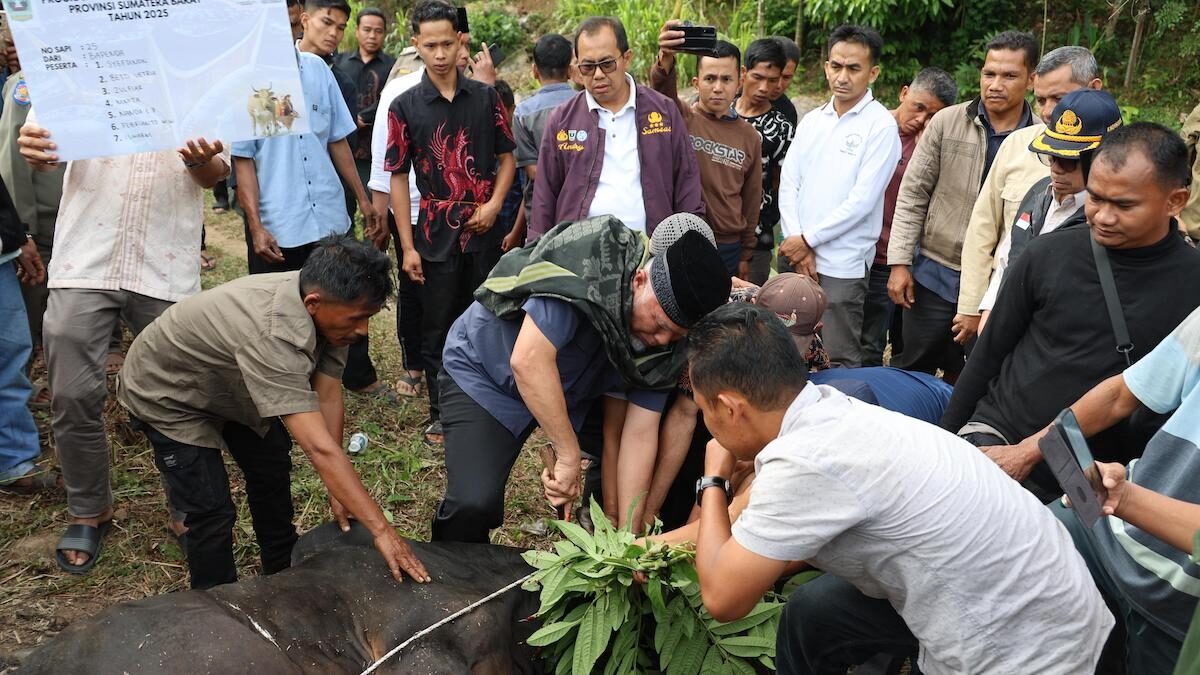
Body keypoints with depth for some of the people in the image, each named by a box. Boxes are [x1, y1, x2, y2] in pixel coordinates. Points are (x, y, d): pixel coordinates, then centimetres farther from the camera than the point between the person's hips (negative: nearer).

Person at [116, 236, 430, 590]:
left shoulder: (326, 308, -22)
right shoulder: (272, 334, -46)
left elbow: (328, 400, -15)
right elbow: (320, 448, -48)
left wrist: (337, 488, -15)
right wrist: (381, 529, -45)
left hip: (229, 385, 8)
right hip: (166, 394, -8)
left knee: (273, 471, 15)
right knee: (212, 511, -11)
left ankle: (283, 575, 37)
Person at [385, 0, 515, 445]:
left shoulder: (485, 98, 3)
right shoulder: (405, 107, -1)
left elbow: (506, 157, 9)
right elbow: (398, 177, -1)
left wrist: (494, 204, -9)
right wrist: (407, 246, -5)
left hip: (483, 231, 1)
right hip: (435, 234, -1)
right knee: (438, 328, 7)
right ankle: (441, 414, 20)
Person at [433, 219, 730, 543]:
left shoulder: (668, 338, -15)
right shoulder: (590, 264, -34)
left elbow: (639, 431, -13)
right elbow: (527, 360, -39)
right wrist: (569, 455, -33)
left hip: (572, 391, 6)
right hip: (485, 370, -6)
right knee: (475, 504, -22)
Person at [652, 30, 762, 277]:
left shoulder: (750, 138, 8)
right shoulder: (681, 118, -4)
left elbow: (751, 201, 12)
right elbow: (663, 95, -28)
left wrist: (746, 255, 13)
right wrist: (664, 64, -49)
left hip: (728, 248, 4)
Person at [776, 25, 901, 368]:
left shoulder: (881, 126, -6)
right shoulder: (811, 121, 11)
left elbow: (862, 200, -13)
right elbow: (788, 185, 5)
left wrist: (808, 240, -10)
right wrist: (796, 243, -7)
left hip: (842, 265, -5)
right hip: (794, 256, 5)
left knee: (840, 360, 0)